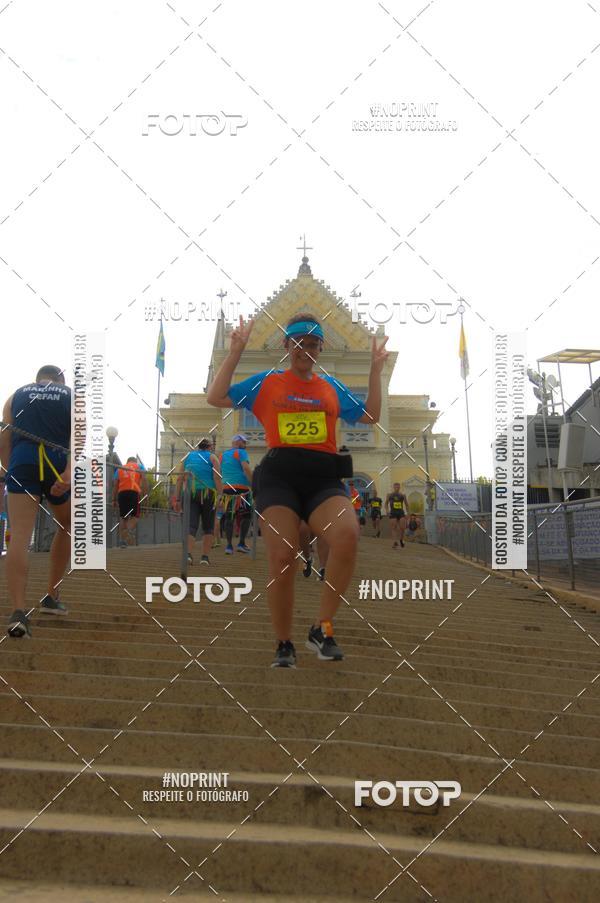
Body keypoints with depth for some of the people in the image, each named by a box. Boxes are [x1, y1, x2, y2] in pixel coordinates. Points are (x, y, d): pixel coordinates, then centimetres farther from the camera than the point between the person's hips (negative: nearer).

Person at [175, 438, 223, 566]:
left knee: (191, 525, -4)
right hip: (207, 493, -2)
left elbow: (179, 479, 9)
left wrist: (178, 499, 8)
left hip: (189, 493, 2)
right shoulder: (212, 457, 7)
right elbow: (217, 478, -7)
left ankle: (188, 554, -24)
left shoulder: (187, 457, 16)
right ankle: (205, 557, 7)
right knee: (208, 526, 11)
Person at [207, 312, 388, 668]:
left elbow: (370, 416, 23)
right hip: (279, 475, -1)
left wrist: (376, 369, 20)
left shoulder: (332, 387, 22)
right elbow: (216, 397, 10)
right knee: (282, 558, -15)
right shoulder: (267, 382, 15)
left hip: (324, 477, 1)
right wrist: (235, 353, 5)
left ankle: (322, 628, -15)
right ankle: (284, 645, 6)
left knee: (348, 534, -29)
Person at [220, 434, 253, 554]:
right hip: (241, 489, -6)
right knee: (246, 516, 4)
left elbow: (220, 474, 22)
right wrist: (254, 484, -17)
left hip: (226, 489, 6)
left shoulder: (223, 455, 20)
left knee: (229, 517, 7)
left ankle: (229, 545, 4)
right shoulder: (241, 453, -2)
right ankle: (241, 543, -1)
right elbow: (246, 468, -16)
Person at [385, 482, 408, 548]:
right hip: (393, 513, 0)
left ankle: (401, 539, 19)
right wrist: (387, 510, -4)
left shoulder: (402, 495, 6)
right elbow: (386, 503, 13)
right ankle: (395, 542, -4)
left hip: (401, 513, 1)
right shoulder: (389, 495, 5)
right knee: (394, 528, -5)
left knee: (402, 528, -7)